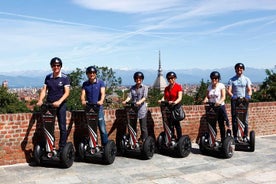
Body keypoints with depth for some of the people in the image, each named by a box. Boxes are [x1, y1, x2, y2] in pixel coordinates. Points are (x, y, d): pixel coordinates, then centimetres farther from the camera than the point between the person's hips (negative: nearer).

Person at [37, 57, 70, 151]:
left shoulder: (65, 78, -5)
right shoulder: (48, 77, 7)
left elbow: (67, 92, -11)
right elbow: (44, 90, 4)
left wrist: (59, 102, -26)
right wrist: (40, 100, -14)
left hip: (60, 105, -3)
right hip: (49, 104, 3)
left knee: (62, 127, 0)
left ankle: (62, 147, 7)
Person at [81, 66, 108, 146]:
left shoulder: (100, 82, 3)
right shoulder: (85, 84, 9)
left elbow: (103, 93, -10)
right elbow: (83, 94, -2)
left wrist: (101, 101, -31)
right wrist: (83, 101, -25)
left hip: (98, 107, -2)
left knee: (102, 128, -6)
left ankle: (106, 145, -1)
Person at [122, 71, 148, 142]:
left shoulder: (145, 87, 3)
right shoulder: (132, 88, 14)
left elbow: (145, 97, -11)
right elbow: (129, 96, 1)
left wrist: (140, 102, -31)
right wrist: (125, 101, -20)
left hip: (142, 110, -3)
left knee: (143, 128, -1)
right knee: (132, 126, 8)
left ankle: (144, 141, 8)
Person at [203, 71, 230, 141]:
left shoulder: (221, 86, -2)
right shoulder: (209, 86, 10)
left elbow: (223, 97, -11)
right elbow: (207, 96, 8)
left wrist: (219, 102, -31)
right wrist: (205, 100, -16)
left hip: (220, 107, -3)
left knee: (221, 125, 2)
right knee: (212, 125, 3)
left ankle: (223, 139, 10)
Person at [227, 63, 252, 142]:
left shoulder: (246, 79, 10)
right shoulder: (231, 80, 7)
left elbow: (249, 90, 0)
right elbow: (229, 90, -4)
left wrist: (248, 95, -23)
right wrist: (232, 96, -26)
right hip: (234, 101, 0)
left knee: (245, 119, 0)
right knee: (234, 119, 1)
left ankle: (245, 136, 8)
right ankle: (235, 137, 7)